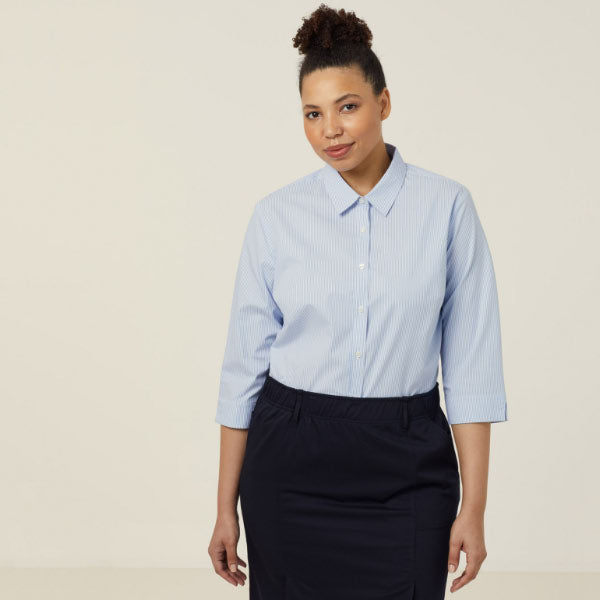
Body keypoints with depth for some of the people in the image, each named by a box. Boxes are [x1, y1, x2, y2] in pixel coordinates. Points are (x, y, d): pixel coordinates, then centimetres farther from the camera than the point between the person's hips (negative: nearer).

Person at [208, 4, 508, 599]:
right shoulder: (277, 215, -1)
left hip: (407, 468, 0)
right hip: (293, 461, 1)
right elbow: (246, 363, 2)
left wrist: (473, 506, -7)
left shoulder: (446, 206, -4)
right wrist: (226, 509, 2)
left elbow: (470, 365, -3)